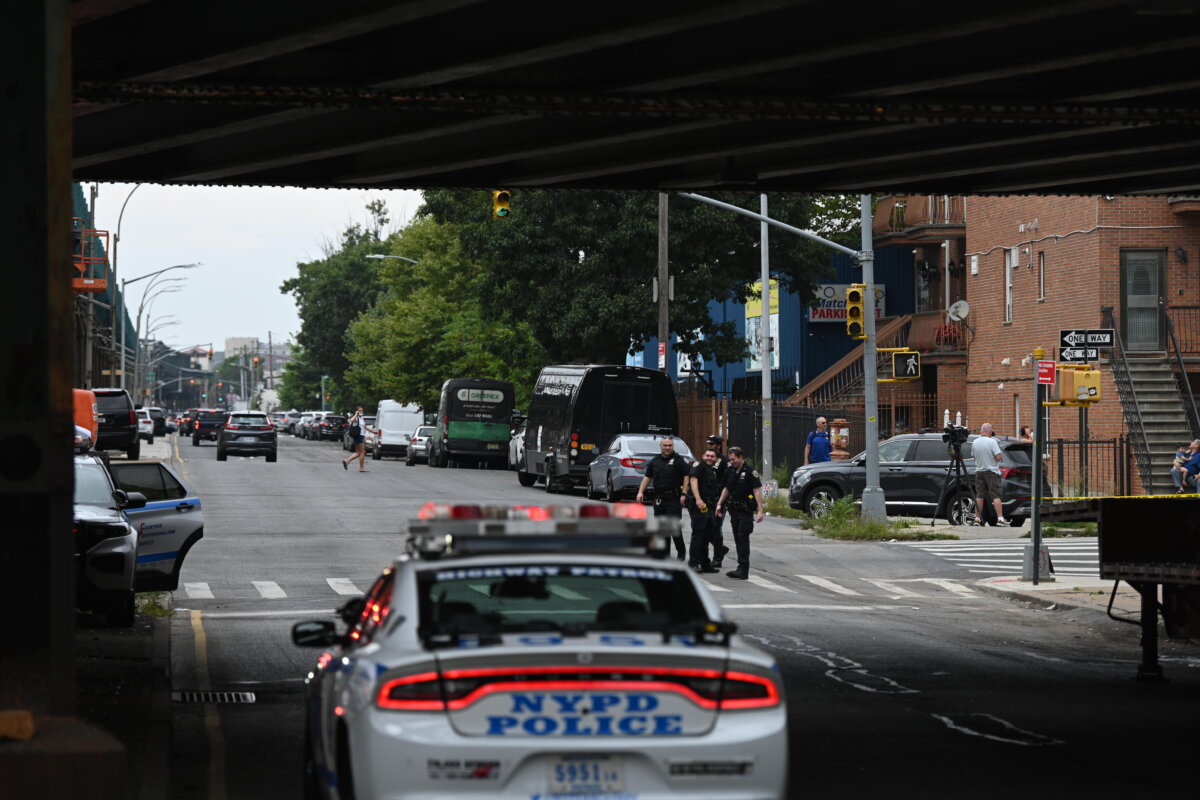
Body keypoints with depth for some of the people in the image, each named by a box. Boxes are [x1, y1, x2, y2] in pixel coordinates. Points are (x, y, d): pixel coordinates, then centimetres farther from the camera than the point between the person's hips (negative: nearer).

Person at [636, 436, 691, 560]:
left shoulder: (679, 460, -2)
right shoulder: (655, 461, 14)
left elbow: (687, 476, -7)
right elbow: (647, 477, 19)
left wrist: (684, 494, -15)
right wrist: (641, 491, 7)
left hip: (674, 499, -6)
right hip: (659, 499, 6)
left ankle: (681, 552, -1)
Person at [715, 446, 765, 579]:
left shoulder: (749, 471, -10)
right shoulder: (730, 471, 10)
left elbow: (757, 490, -13)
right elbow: (726, 489, 23)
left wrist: (760, 510, -19)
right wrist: (719, 503, 14)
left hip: (746, 510, -7)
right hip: (734, 510, 7)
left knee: (743, 538, -10)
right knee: (737, 539, 9)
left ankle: (743, 569, -10)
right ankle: (742, 569, 14)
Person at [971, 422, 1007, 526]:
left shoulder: (975, 442, 4)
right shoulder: (992, 441, -14)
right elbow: (998, 457, -17)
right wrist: (1001, 455, 3)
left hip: (979, 471, 5)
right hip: (991, 471, -5)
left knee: (979, 496, 8)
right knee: (996, 495, -5)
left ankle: (977, 518, 6)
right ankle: (1000, 518, -10)